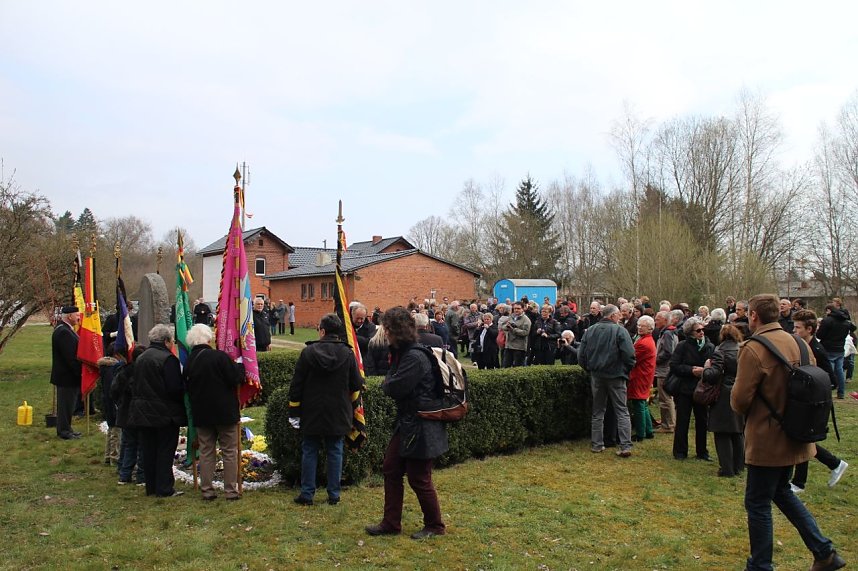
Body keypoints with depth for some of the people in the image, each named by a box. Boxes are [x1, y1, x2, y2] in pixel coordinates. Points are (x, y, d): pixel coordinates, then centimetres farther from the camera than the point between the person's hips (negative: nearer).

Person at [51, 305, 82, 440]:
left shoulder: (64, 329, 13)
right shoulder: (63, 332, -21)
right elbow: (70, 357, -24)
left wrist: (79, 370, 17)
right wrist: (80, 372, -19)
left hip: (67, 375, 11)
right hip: (67, 376, -11)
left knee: (67, 404, 18)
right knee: (66, 403, -1)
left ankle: (65, 429, 28)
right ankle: (64, 431, 8)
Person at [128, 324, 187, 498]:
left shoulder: (140, 359, 8)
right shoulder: (168, 359, -16)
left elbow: (134, 385, 14)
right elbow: (175, 389, -19)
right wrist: (181, 403, -3)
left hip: (142, 412, 7)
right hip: (165, 414, -7)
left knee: (148, 450, 13)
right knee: (165, 451, 1)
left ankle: (151, 487, 20)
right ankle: (164, 488, 4)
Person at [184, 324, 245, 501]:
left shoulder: (189, 361, 2)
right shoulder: (219, 356, -15)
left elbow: (187, 387, 13)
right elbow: (235, 379, -15)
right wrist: (240, 366, 3)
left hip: (201, 414, 5)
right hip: (225, 413, -5)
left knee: (206, 452, 13)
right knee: (229, 452, 5)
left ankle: (206, 490, 16)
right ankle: (231, 490, 7)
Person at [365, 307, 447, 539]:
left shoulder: (414, 358, -23)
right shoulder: (403, 353, 9)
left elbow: (392, 389, -23)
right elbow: (390, 387, 13)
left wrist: (387, 381, -3)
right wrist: (390, 382, -8)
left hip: (420, 426, -10)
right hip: (406, 423, 10)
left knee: (419, 479, 4)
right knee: (391, 470, 15)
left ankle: (435, 525, 23)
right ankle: (391, 523, 28)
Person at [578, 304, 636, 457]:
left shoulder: (590, 330, 3)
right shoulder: (620, 330, -10)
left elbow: (581, 355, 4)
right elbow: (629, 354, -16)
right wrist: (626, 370, 0)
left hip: (596, 376, 4)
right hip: (616, 375, -4)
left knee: (598, 411, 14)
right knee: (622, 411, 3)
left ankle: (596, 444, 16)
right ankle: (625, 446, -2)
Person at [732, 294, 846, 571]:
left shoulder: (753, 350, -22)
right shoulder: (798, 343, 2)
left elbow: (739, 400, -21)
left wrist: (745, 410, 1)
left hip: (767, 439, -8)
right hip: (794, 437, 8)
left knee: (758, 503, 6)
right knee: (781, 491, 26)